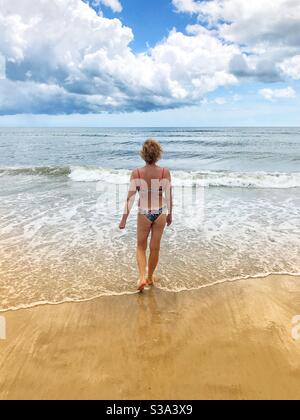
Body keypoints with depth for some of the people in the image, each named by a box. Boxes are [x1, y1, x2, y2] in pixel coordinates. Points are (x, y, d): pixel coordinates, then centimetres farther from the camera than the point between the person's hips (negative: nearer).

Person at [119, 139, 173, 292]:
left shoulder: (136, 173, -14)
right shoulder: (165, 172, -11)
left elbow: (130, 197, -12)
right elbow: (169, 196, -4)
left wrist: (124, 219, -4)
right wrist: (170, 215, 11)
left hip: (144, 214, -1)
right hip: (160, 213, 1)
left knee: (141, 247, 19)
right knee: (155, 248, 17)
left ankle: (142, 277, 5)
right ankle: (150, 277, 33)